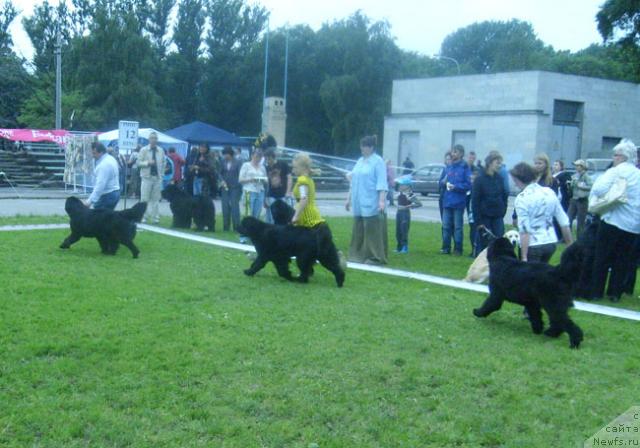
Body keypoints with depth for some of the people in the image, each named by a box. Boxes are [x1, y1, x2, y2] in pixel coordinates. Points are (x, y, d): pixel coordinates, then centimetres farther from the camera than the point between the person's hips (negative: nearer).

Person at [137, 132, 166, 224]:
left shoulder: (161, 150, 7)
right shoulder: (143, 150, 0)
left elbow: (164, 162, 15)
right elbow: (139, 162, -1)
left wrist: (162, 174, 7)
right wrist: (148, 163, -17)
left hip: (158, 177, 2)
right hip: (147, 177, -2)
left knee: (156, 199, 3)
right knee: (145, 199, -2)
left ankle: (155, 217, 7)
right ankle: (144, 217, 4)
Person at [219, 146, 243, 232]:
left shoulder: (238, 163, -5)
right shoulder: (224, 162, 6)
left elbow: (240, 175, -4)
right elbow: (221, 173, 14)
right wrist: (222, 181, -4)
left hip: (235, 187, -4)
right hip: (225, 187, 4)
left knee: (234, 206, -8)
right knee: (225, 206, 3)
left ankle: (236, 227, -2)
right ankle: (225, 227, 11)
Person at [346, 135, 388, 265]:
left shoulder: (378, 161, -7)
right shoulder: (360, 161, 15)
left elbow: (381, 183, -14)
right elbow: (353, 182, 20)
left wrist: (382, 200, -21)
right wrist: (349, 198, 20)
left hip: (371, 204, -7)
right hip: (359, 203, 8)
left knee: (373, 231, -5)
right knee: (358, 230, 10)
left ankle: (376, 257, 1)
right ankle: (359, 255, 18)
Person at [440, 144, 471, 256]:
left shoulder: (465, 167, -5)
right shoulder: (448, 167, 12)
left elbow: (468, 185, -11)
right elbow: (442, 182, 18)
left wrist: (455, 186, -17)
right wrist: (444, 182, -4)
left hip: (458, 202, -5)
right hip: (447, 201, 5)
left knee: (458, 226, 1)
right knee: (446, 226, 6)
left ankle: (458, 249, 8)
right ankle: (446, 247, 13)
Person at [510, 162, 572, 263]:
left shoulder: (522, 198, -13)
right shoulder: (549, 192, 4)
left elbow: (524, 230, -17)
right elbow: (564, 222, 6)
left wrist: (524, 257, -16)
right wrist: (571, 245, 14)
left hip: (532, 245, -6)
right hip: (550, 243, 6)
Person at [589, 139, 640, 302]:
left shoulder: (617, 171, -8)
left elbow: (599, 189, -21)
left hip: (613, 222, -6)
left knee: (602, 258, 5)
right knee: (622, 261, 13)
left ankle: (596, 291, 10)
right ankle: (615, 292, 16)